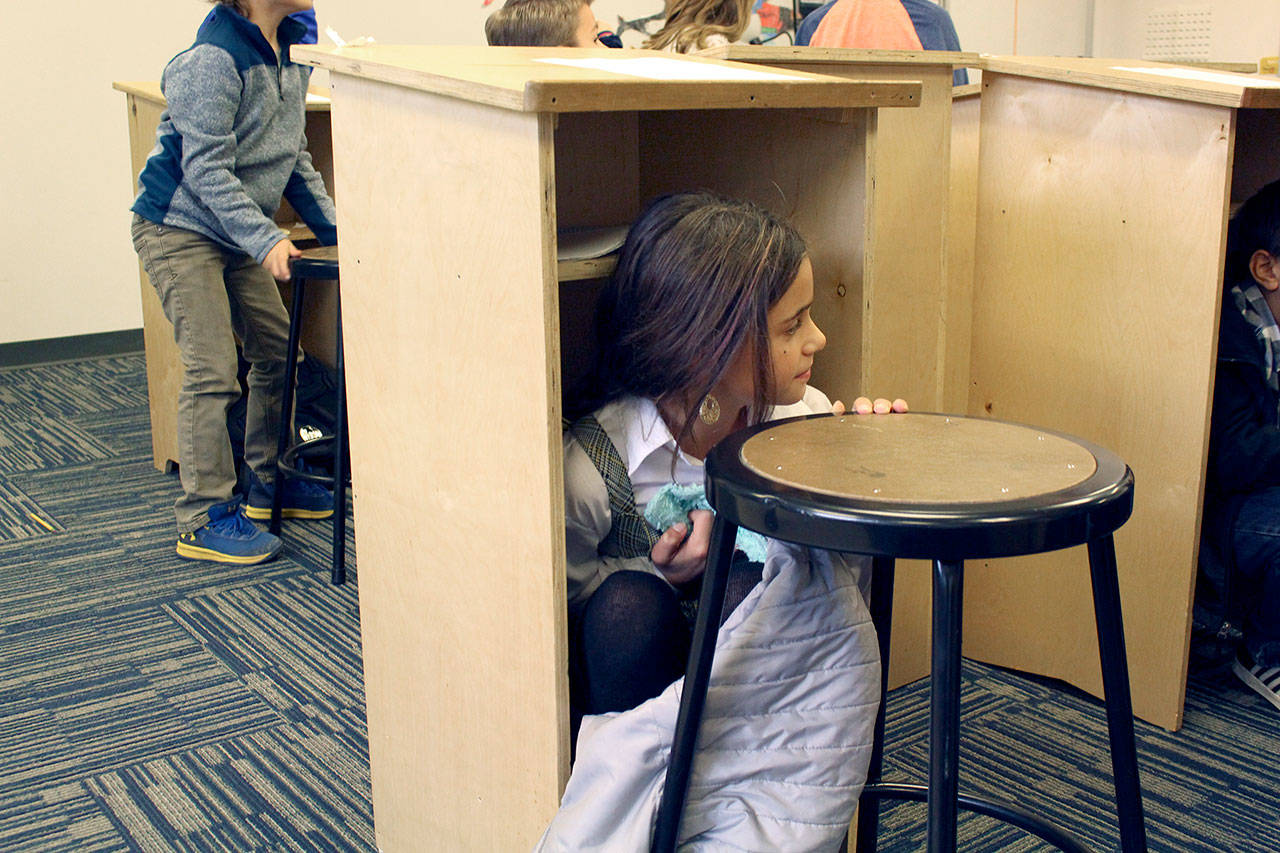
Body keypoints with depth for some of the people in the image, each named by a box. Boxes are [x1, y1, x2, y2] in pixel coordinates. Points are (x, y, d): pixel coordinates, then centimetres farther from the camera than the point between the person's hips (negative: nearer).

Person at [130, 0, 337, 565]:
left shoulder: (291, 52, 5)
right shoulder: (214, 59, -21)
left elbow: (293, 158, 13)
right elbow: (205, 168, -24)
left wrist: (333, 228, 5)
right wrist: (265, 241, -31)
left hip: (238, 236, 8)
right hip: (179, 228, -8)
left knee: (277, 352, 10)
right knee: (212, 371, -10)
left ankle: (268, 483, 26)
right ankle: (203, 519, -3)